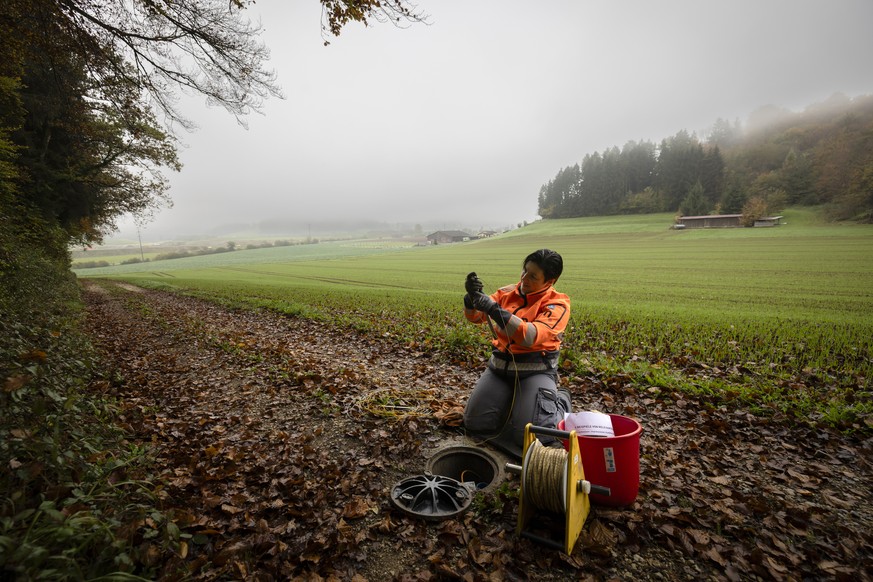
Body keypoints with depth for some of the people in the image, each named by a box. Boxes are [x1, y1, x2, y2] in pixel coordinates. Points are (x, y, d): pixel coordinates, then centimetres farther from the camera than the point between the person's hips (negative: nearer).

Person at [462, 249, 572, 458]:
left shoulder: (557, 305, -11)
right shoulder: (507, 293, 3)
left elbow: (531, 336, -28)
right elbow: (475, 316, -4)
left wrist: (495, 309, -36)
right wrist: (472, 297, -27)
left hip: (535, 371, -4)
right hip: (499, 366, 5)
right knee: (474, 423, -2)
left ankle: (560, 401, 15)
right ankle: (512, 401, 26)